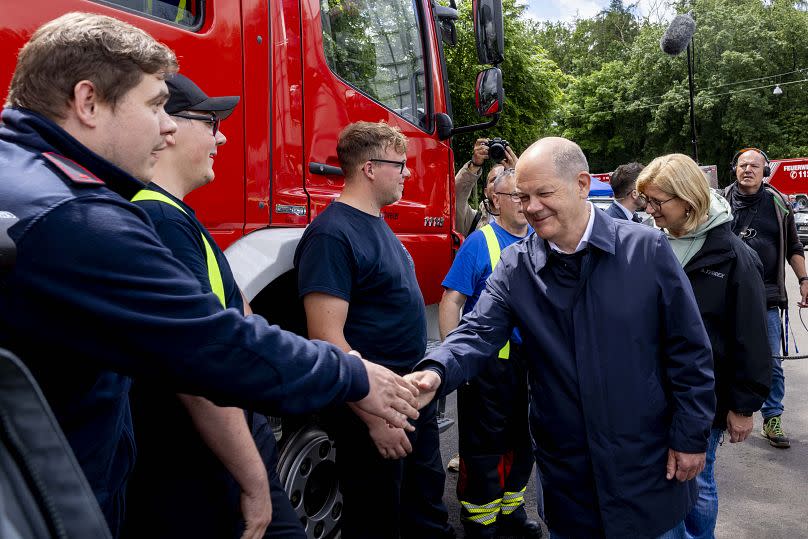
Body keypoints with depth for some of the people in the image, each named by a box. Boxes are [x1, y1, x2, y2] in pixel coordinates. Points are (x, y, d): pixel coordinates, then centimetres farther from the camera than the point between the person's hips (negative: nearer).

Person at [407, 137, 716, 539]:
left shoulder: (647, 250, -10)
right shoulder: (514, 267, -5)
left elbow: (688, 350, -6)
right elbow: (479, 333, -13)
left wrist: (691, 436, -4)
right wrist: (436, 372, -33)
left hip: (648, 460, -1)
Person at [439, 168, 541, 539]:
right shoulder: (480, 242, -9)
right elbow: (451, 300, -13)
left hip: (531, 357, 6)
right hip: (488, 360, -6)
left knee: (522, 439, 18)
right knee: (484, 445, 5)